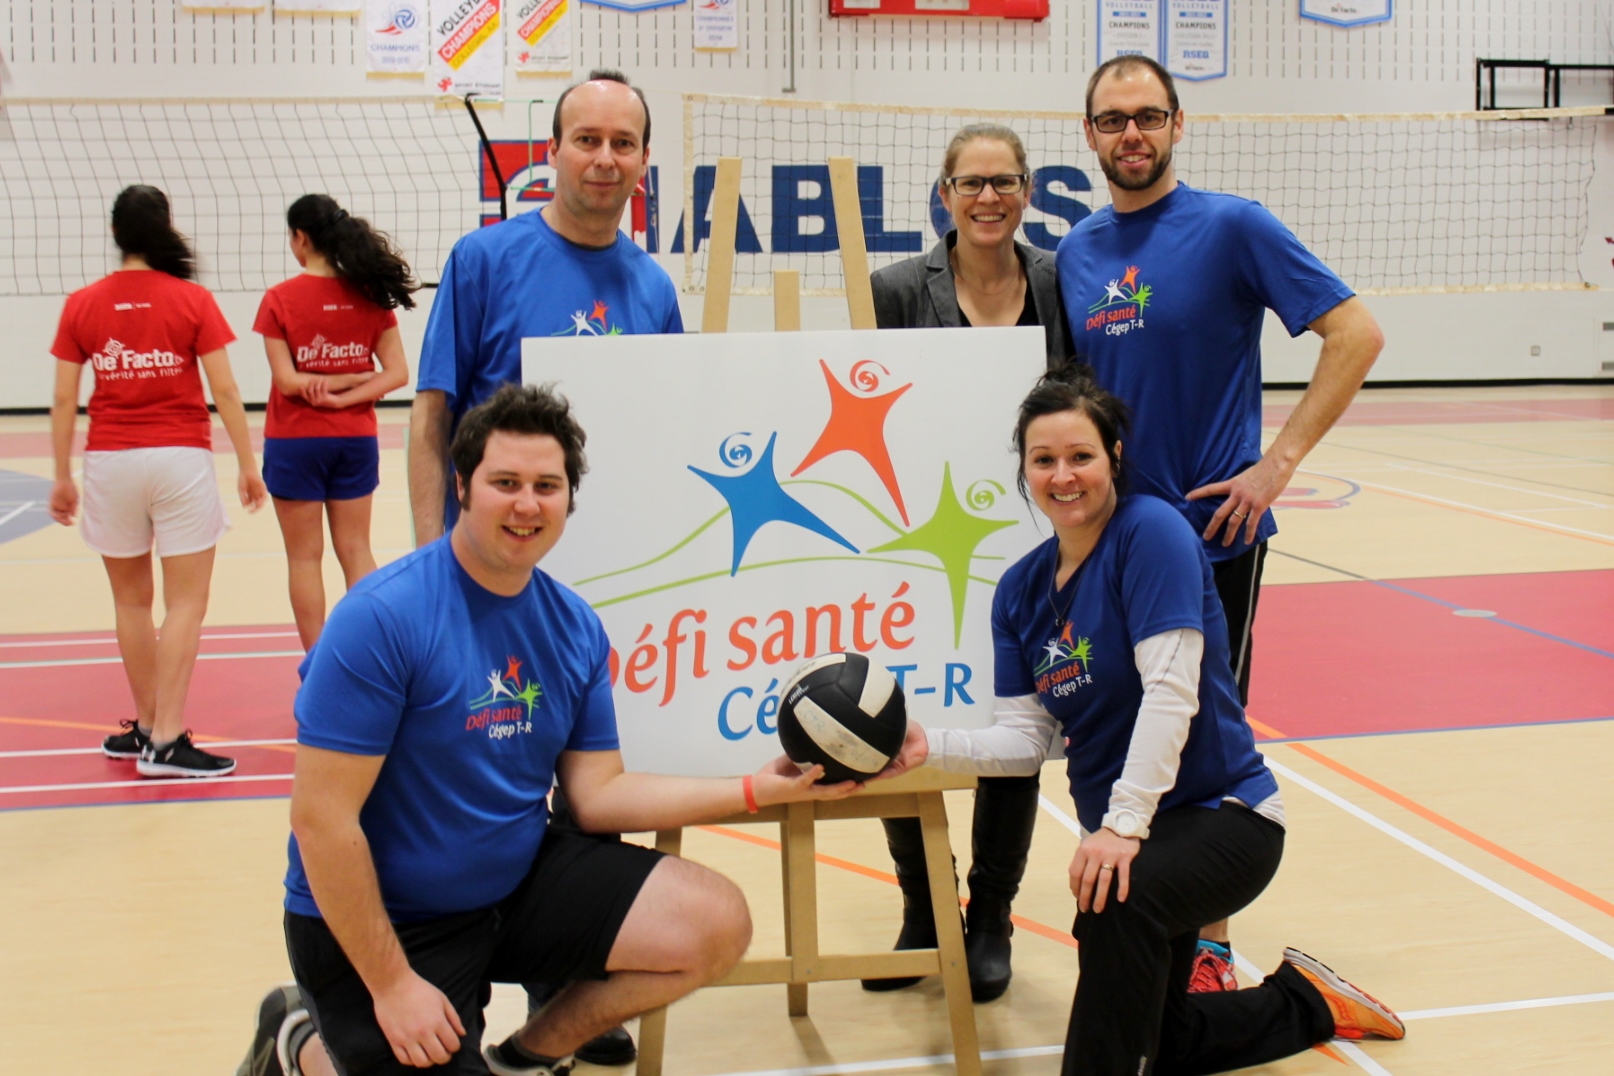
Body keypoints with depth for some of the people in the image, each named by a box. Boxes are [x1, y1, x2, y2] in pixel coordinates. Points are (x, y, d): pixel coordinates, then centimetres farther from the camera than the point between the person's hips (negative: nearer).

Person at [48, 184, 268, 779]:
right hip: (180, 460, -3)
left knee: (132, 601, 15)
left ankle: (146, 726, 23)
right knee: (186, 604, 0)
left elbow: (64, 400, 2)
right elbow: (225, 391, -6)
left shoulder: (82, 305, 2)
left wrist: (62, 477, 10)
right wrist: (247, 464, 1)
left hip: (109, 462, 3)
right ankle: (165, 740, -5)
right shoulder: (193, 300, -4)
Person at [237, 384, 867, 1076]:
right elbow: (321, 817, -21)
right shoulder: (381, 618, -22)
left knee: (716, 925, -6)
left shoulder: (575, 627, -1)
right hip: (375, 918, -6)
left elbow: (596, 795, 2)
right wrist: (391, 985, -19)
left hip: (518, 882, 6)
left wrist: (758, 789, -6)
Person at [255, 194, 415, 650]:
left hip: (295, 442, -3)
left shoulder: (279, 299, -11)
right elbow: (397, 373, -5)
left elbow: (288, 381, -15)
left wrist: (325, 383, -5)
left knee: (305, 556, 6)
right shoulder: (369, 294, -1)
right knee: (356, 550, 11)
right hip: (357, 440, 3)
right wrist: (346, 396, -10)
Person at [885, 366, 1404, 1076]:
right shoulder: (1021, 590, 3)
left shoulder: (1151, 530, -18)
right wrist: (931, 747, -19)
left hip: (1222, 813, -8)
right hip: (1120, 832, 8)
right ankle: (1304, 1002, 41)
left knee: (1120, 899, -39)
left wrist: (1125, 823, -32)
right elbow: (1025, 739, -1)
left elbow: (1171, 690, -26)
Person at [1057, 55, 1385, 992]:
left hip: (1213, 527, -5)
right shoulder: (1076, 253, 8)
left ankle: (1210, 944, 18)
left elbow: (1357, 332, -12)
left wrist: (1277, 463, -15)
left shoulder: (1231, 226, -8)